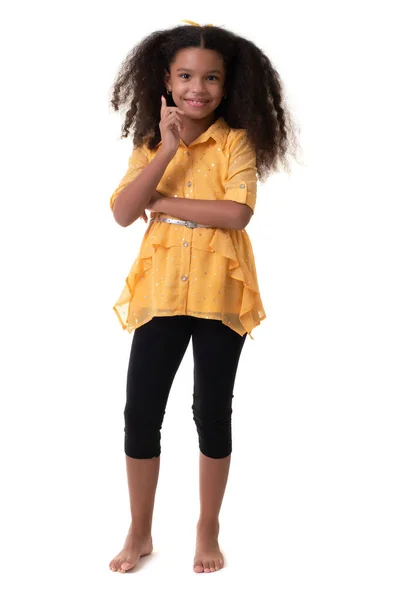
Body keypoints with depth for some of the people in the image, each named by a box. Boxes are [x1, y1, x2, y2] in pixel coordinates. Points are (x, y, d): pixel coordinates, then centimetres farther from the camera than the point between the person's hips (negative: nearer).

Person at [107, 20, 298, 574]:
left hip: (220, 295, -2)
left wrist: (162, 203, -13)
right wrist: (166, 150, -16)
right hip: (159, 293, 3)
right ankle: (140, 532, 24)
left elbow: (237, 214, -19)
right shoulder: (150, 145, 5)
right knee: (140, 412, 6)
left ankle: (208, 530, 26)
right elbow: (122, 213, -9)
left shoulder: (237, 143, -3)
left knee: (213, 412, 8)